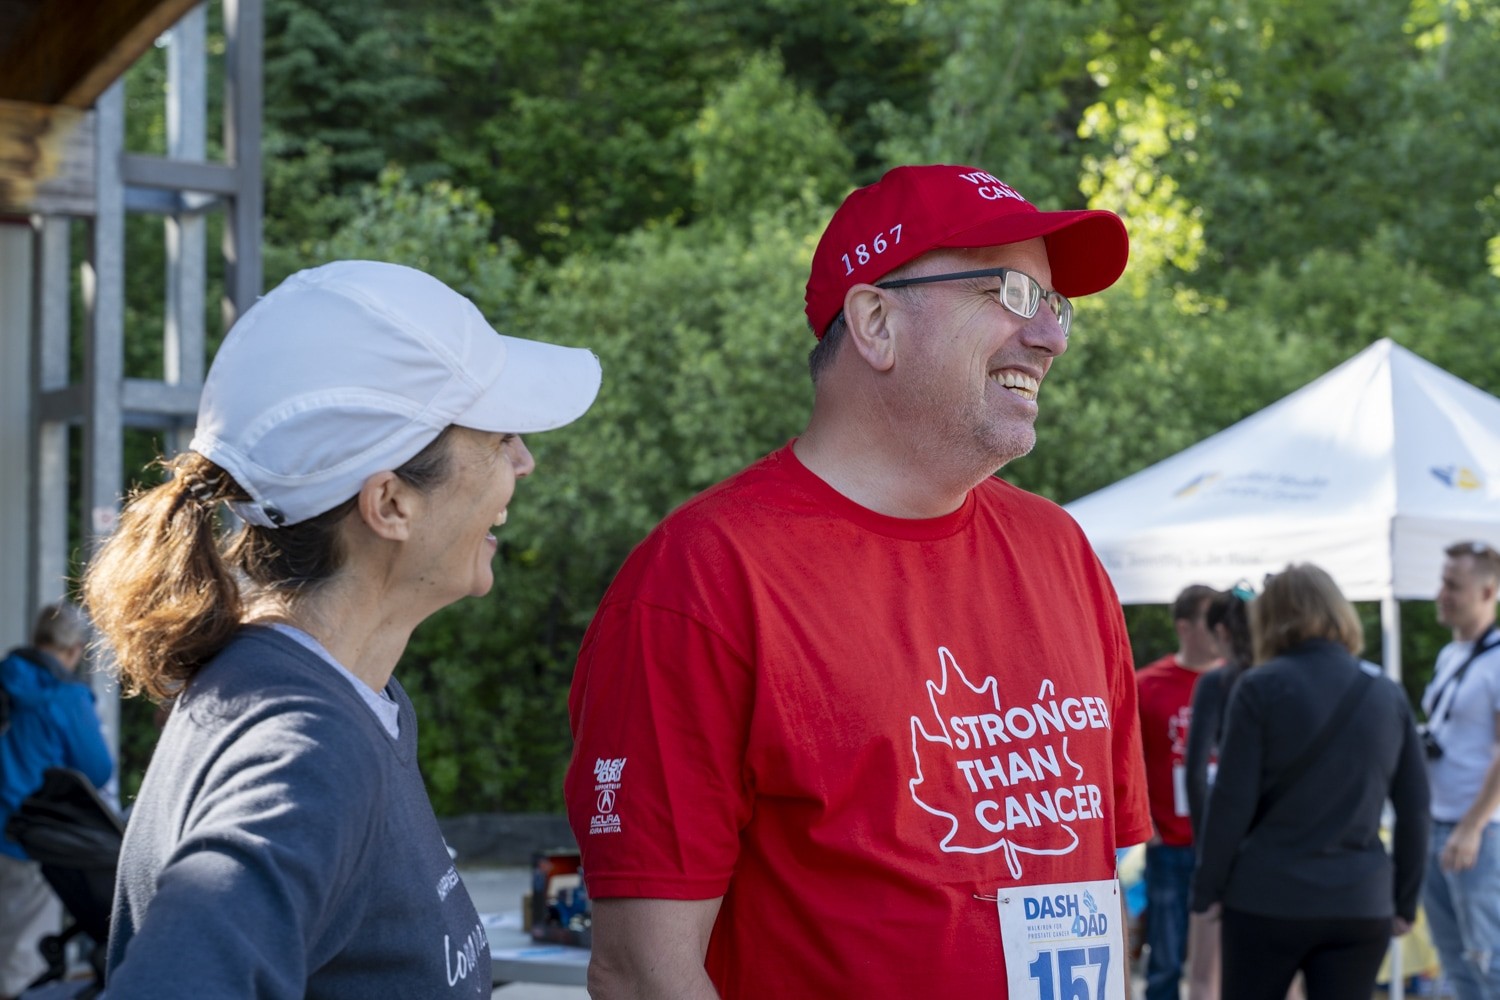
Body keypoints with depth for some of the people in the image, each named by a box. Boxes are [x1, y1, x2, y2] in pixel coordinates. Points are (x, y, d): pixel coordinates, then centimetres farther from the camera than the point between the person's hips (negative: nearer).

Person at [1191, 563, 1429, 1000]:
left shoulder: (1261, 687, -5)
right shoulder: (1388, 696, 6)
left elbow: (1232, 800, -8)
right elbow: (1414, 809, 8)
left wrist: (1207, 889, 1)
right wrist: (1405, 901, 16)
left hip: (1267, 898, -2)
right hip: (1361, 903, 3)